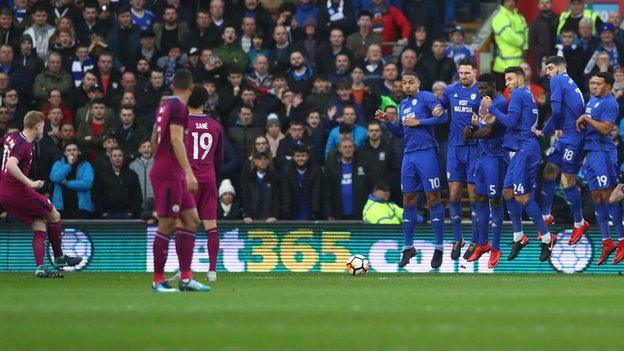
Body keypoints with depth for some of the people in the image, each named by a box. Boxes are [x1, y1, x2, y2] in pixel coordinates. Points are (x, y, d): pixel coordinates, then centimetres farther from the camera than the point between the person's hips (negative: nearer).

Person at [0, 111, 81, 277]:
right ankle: (59, 258, 21)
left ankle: (40, 268, -2)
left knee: (40, 226, 10)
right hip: (18, 192, -9)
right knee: (54, 216, 9)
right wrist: (30, 183, -30)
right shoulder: (24, 145, -20)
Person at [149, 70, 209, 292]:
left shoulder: (165, 105, 15)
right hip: (169, 174, -9)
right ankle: (158, 280, -1)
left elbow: (154, 139, 23)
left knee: (191, 220, 7)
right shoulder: (178, 107, -11)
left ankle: (186, 278, 5)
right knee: (167, 225, -6)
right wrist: (188, 172, -23)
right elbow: (176, 140, -20)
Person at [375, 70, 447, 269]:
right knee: (408, 201, 7)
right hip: (409, 155, 7)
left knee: (433, 199, -5)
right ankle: (408, 248, 13)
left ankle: (439, 248, -1)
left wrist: (418, 122, -14)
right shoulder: (403, 104, 19)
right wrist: (387, 122, 7)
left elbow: (443, 117, -14)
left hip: (427, 153, -7)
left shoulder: (425, 97, -3)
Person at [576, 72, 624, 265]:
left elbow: (605, 128, -22)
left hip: (603, 152, -10)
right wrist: (581, 124, 8)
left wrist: (586, 119, -14)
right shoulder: (592, 100, 17)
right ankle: (606, 241, 11)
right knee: (596, 197, 8)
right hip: (590, 152, 10)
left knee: (608, 196, -11)